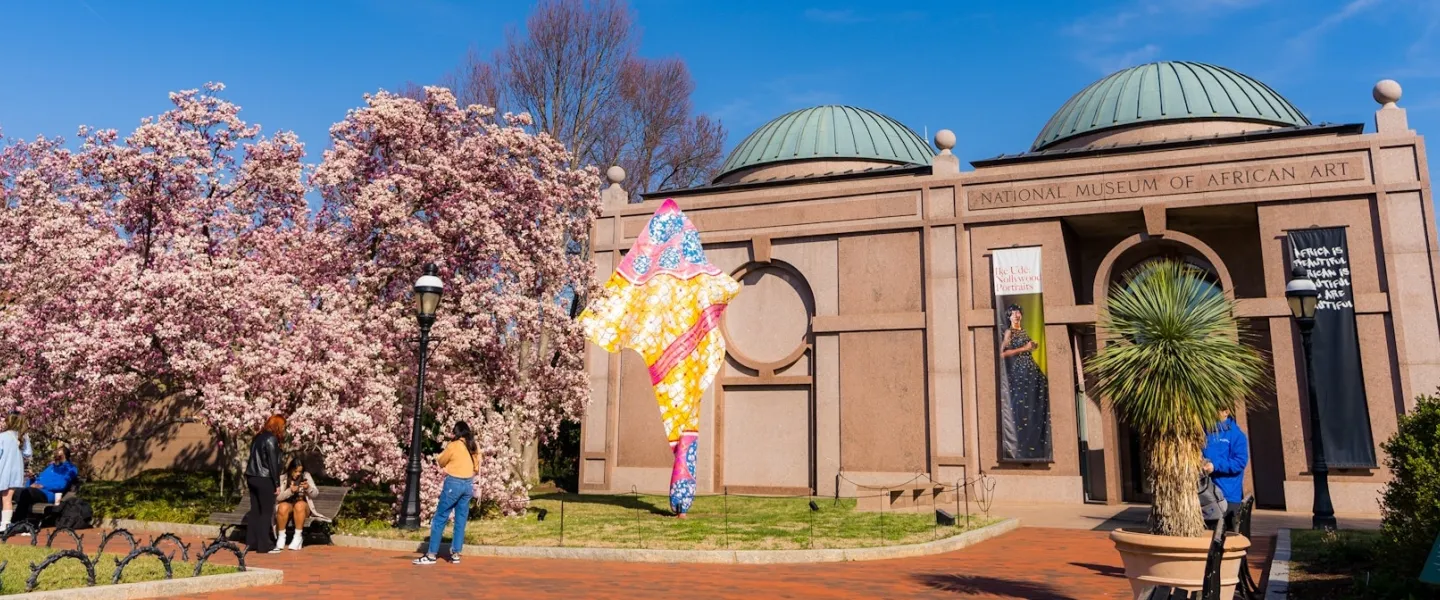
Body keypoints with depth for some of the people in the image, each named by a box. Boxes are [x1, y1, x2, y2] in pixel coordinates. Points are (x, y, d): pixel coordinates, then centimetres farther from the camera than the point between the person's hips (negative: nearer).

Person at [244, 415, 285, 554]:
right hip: (265, 479, -8)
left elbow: (255, 458, 16)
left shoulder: (258, 437, 13)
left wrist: (247, 478, 19)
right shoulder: (271, 439, -12)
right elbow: (273, 463, -15)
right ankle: (264, 545, -2)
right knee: (266, 512, -3)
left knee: (255, 511, 12)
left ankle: (251, 543, 16)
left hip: (252, 477, 8)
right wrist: (277, 484, -12)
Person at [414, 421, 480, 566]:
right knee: (461, 521, 9)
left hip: (454, 483, -5)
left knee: (440, 519, 1)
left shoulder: (454, 446, -10)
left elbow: (441, 462, 5)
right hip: (468, 484, 6)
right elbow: (477, 468, 13)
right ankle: (455, 554, 10)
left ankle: (431, 554, 1)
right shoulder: (474, 447, 6)